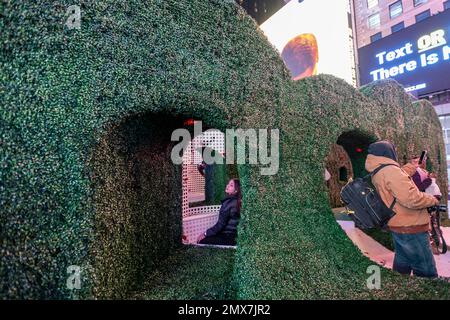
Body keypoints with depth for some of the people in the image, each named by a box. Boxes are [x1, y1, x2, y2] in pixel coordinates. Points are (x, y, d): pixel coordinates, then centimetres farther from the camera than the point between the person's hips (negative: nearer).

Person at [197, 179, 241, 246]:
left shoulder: (229, 202, -18)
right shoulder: (233, 201, 9)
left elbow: (221, 224, -18)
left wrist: (205, 234, -8)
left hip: (228, 237, -8)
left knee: (201, 241, -8)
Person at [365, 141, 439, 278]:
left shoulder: (376, 174, 6)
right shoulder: (390, 170, -24)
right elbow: (412, 199, -30)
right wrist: (433, 200, -12)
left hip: (398, 226, 9)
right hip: (411, 229, -9)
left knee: (402, 265, 23)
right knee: (426, 271, 5)